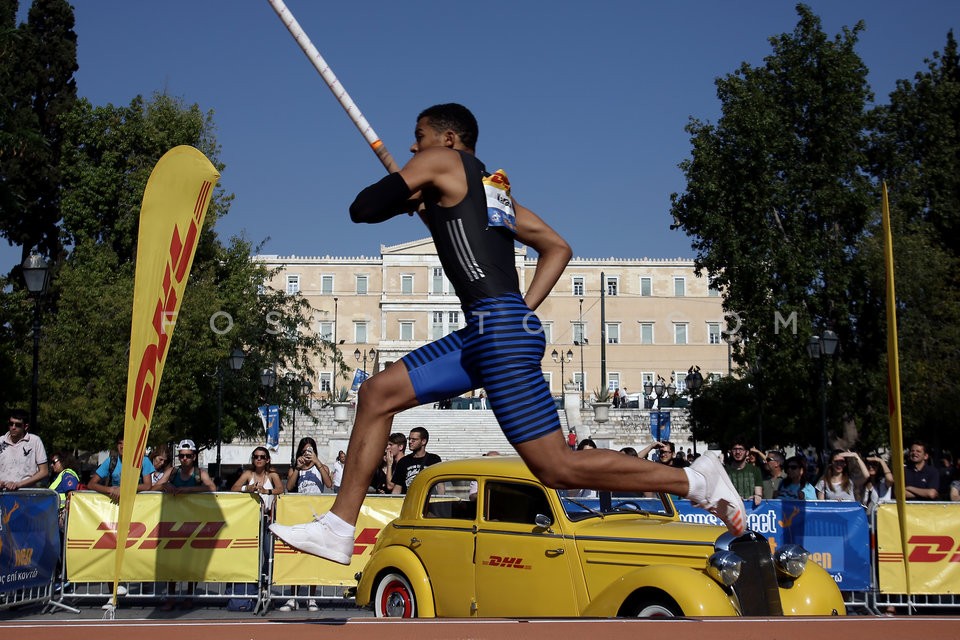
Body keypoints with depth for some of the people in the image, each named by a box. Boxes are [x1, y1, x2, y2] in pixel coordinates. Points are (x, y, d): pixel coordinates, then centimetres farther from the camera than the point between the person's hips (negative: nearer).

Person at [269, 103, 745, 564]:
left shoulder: (439, 162, 3)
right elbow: (558, 248, 25)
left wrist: (409, 202, 20)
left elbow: (362, 209, 1)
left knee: (558, 468, -7)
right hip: (487, 331, 10)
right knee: (378, 393, 11)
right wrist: (524, 309, 18)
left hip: (499, 330, -10)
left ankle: (696, 480, 2)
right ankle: (339, 527, 13)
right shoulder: (495, 188, 25)